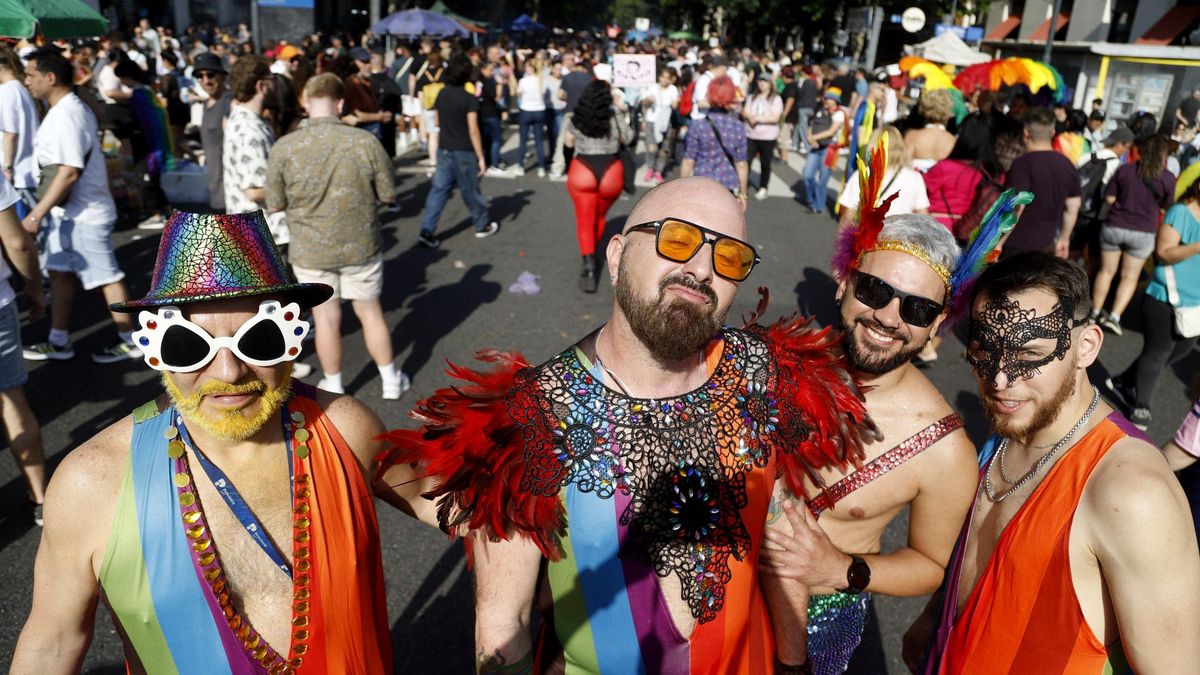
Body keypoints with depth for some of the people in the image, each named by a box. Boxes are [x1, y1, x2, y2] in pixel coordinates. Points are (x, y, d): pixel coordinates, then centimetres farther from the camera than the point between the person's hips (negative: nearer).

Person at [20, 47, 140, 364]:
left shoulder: (67, 114, -20)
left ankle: (129, 341, 12)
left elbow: (69, 171, -26)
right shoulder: (66, 109, 12)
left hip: (84, 214, -10)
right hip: (67, 212, 10)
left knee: (106, 277, 0)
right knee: (59, 272, 14)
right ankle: (59, 342, 24)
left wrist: (37, 213, -24)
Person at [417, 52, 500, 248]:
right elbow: (473, 131, -16)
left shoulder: (441, 95, 3)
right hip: (464, 152, -5)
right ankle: (482, 226, 27)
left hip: (444, 151, 5)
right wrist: (481, 157, -11)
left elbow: (436, 122, 13)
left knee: (439, 190, 4)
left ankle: (427, 231, -3)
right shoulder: (469, 99, -14)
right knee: (470, 191, 10)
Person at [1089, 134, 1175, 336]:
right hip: (1142, 233, -1)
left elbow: (1109, 198, -3)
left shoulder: (1124, 170, -7)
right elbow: (1165, 208, 1)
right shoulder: (1167, 178, -9)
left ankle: (1096, 312, 21)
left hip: (1114, 226, 1)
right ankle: (1115, 316, 1)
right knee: (1130, 277, 10)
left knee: (1106, 270, 14)